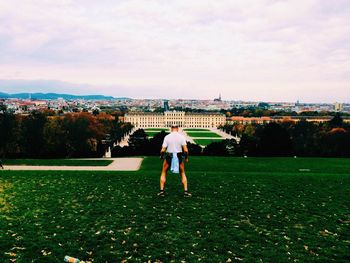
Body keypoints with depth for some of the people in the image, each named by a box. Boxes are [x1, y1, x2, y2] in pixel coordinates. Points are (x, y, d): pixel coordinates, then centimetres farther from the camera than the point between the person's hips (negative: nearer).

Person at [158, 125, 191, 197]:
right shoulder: (181, 137, -6)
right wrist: (186, 158, 5)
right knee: (183, 173, 20)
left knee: (163, 173, 19)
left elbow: (163, 150, -7)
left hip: (169, 157, -1)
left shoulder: (167, 137, -6)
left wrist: (161, 156, 11)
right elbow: (185, 150, -10)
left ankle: (161, 191, 15)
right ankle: (186, 191, 14)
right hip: (179, 157, 1)